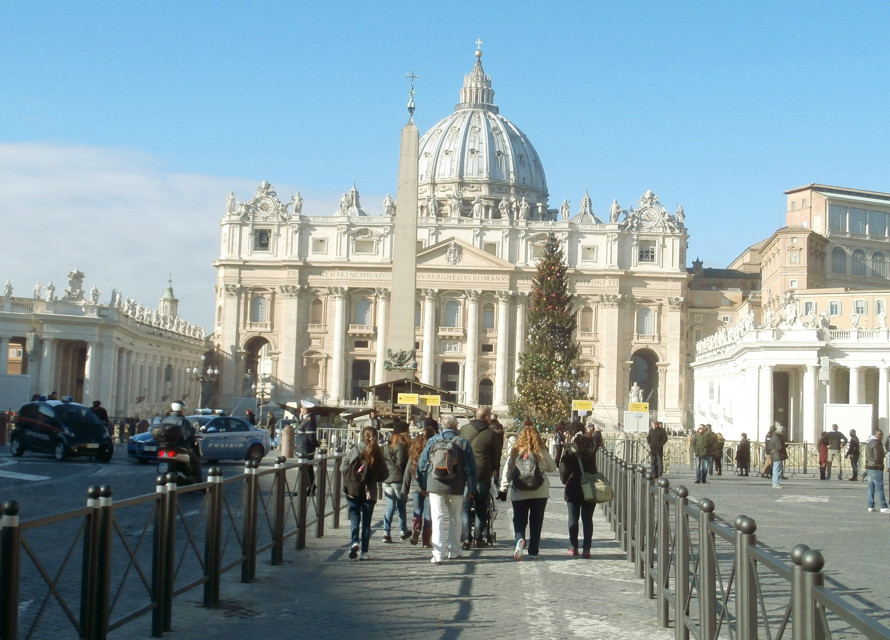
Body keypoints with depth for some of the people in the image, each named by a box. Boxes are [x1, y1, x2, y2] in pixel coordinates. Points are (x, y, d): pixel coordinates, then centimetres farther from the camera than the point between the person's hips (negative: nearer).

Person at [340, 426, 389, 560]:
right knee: (366, 521, 9)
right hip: (370, 492, 1)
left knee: (354, 519, 12)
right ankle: (364, 551, 10)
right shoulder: (377, 453, -5)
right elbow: (384, 474, -3)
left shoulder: (354, 450, -8)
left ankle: (354, 541, -12)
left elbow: (343, 468, -8)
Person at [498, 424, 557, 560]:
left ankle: (520, 539, -21)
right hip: (540, 493, 0)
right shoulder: (542, 452, -3)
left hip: (519, 494, 0)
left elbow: (507, 472, -1)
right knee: (536, 523, 10)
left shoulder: (515, 453, -2)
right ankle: (533, 552, 8)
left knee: (519, 520, 8)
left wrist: (503, 490, 6)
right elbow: (552, 468, 10)